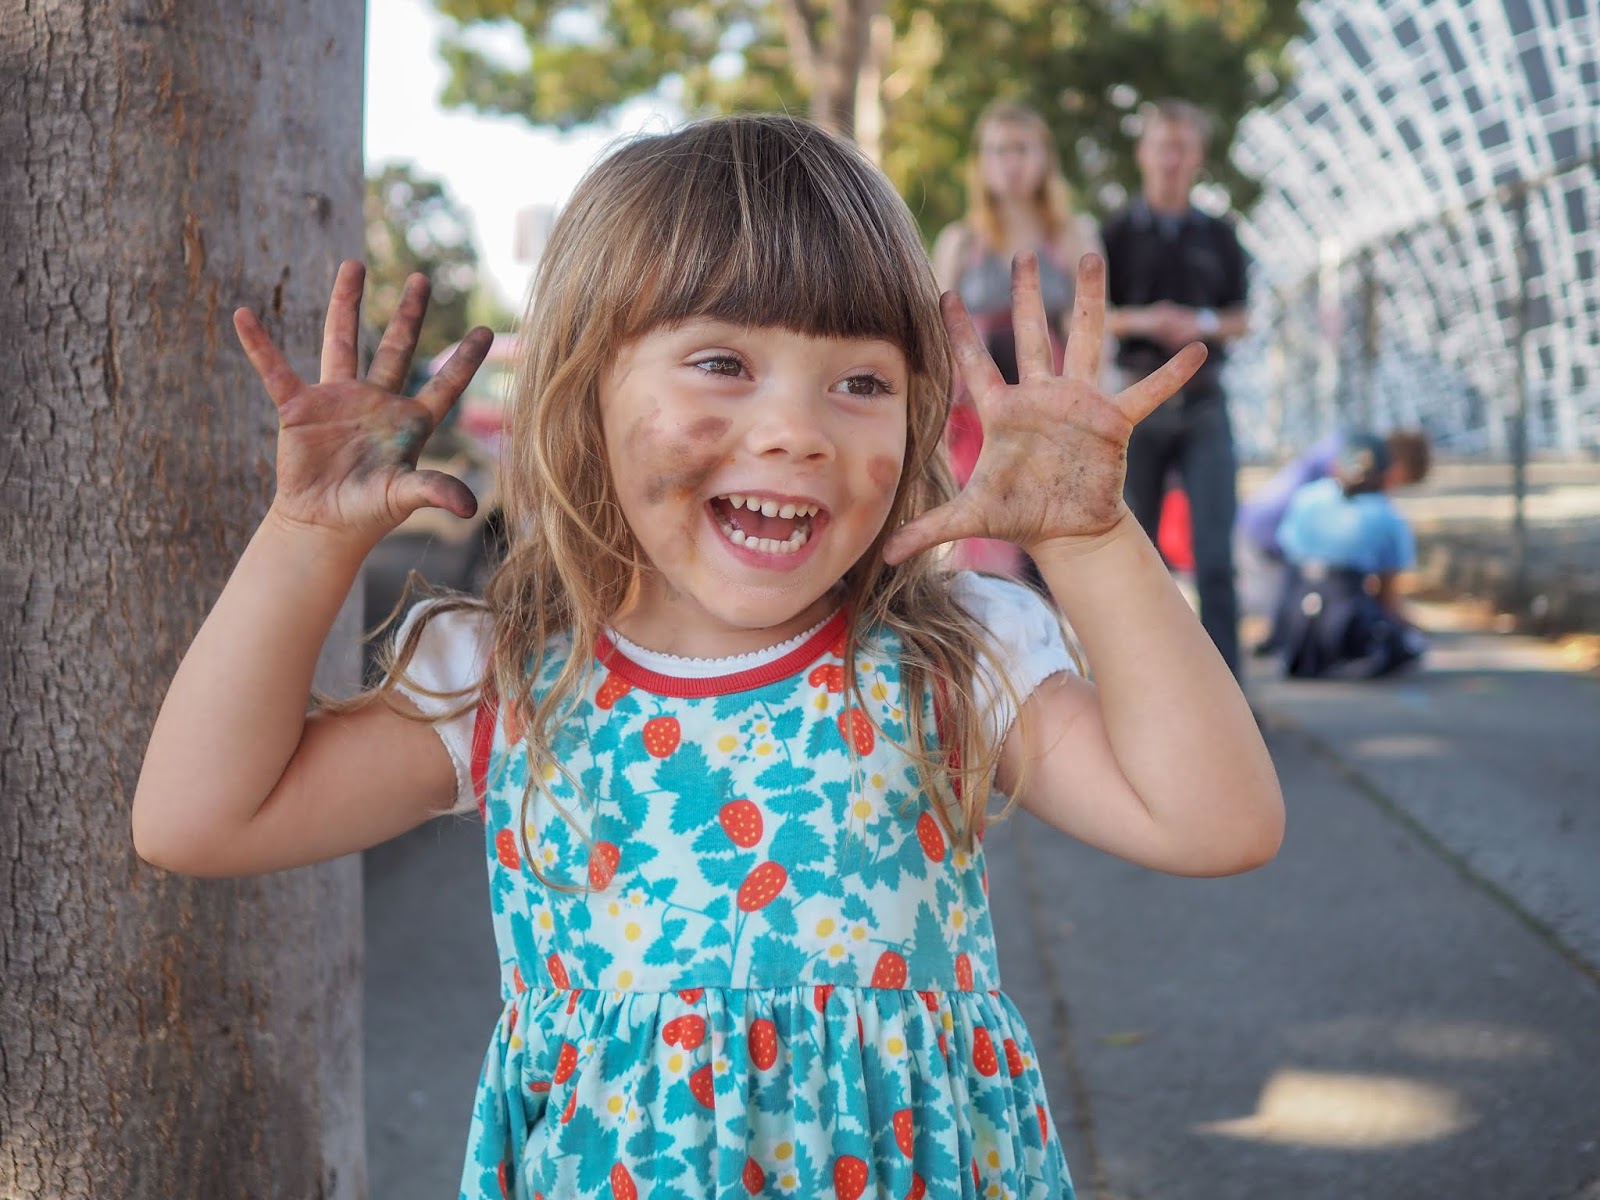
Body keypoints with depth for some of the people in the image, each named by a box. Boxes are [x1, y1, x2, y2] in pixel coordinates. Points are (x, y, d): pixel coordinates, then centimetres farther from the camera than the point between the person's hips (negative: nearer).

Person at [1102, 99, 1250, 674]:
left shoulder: (1218, 235, 12)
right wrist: (1138, 321, -14)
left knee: (1215, 554, -7)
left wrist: (1204, 324, -7)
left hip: (1202, 403, 1)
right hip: (1135, 402, -1)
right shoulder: (1116, 232, 7)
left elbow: (1240, 318, 14)